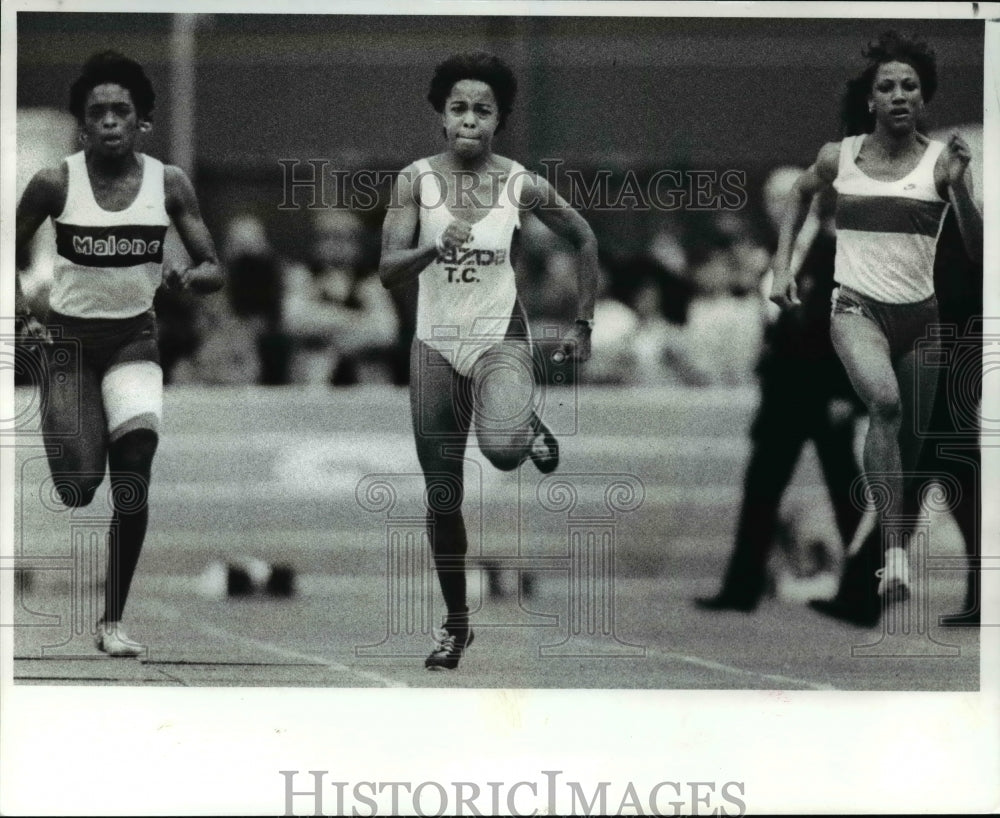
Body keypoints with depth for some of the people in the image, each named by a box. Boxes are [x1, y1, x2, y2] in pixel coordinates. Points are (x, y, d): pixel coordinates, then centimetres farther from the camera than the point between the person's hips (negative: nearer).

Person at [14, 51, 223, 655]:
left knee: (134, 476, -16)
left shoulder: (169, 184, -5)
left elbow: (215, 272, -1)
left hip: (135, 339, 1)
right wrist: (23, 316, -11)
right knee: (79, 486, -10)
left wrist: (190, 277, -23)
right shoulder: (56, 184, -9)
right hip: (71, 339, -1)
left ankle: (114, 621, -6)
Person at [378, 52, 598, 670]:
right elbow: (388, 271, -14)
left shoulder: (522, 185, -8)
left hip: (501, 335, -2)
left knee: (504, 451, -32)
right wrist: (435, 248, -33)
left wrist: (584, 326, 8)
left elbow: (585, 240, 7)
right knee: (443, 498, 7)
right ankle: (456, 624, 24)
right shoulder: (416, 179, -7)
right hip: (436, 342, 2)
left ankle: (531, 425, 7)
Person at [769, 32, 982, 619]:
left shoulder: (941, 161, -3)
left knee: (911, 442, 9)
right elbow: (800, 196, 24)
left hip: (920, 314, 2)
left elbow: (978, 249, -8)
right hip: (858, 307, -2)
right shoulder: (839, 158, 1)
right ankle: (893, 552, -33)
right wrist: (783, 265, 16)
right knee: (884, 402, -30)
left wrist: (959, 186, -22)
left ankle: (902, 545, 31)